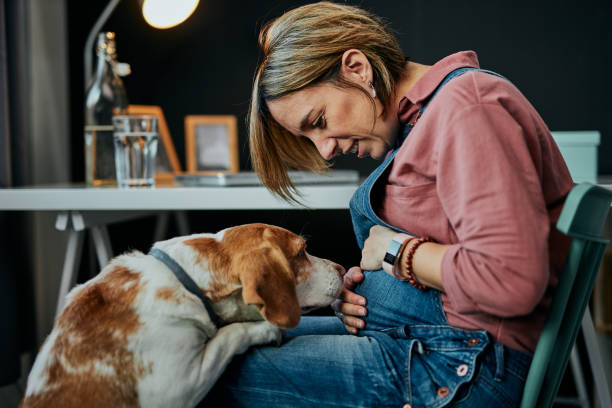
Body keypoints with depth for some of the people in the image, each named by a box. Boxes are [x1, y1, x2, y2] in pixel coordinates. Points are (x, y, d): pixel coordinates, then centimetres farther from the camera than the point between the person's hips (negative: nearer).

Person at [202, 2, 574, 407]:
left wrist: (396, 250, -14)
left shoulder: (466, 107, -18)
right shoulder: (420, 115, 13)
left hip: (464, 367, -10)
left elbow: (510, 282, -27)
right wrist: (363, 283, 1)